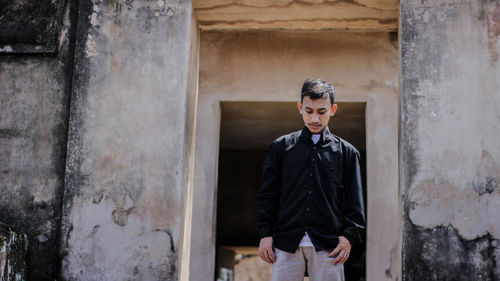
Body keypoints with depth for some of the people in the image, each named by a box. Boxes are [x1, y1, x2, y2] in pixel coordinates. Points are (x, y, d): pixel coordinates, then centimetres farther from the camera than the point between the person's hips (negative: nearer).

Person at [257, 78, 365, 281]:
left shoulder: (346, 152, 10)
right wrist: (265, 234, 2)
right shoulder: (281, 147, 10)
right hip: (287, 242, 0)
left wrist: (349, 236, -3)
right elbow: (268, 194, 9)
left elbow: (355, 202, 9)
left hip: (328, 245, 0)